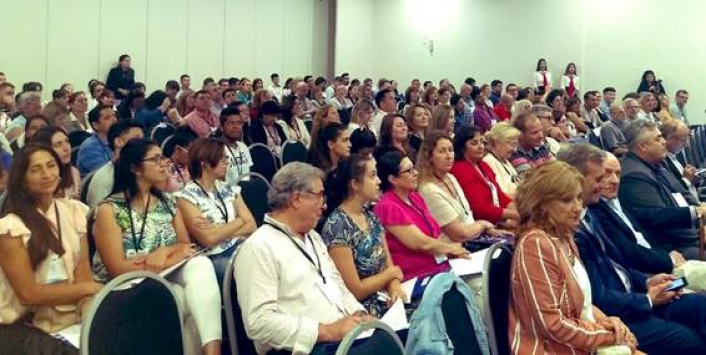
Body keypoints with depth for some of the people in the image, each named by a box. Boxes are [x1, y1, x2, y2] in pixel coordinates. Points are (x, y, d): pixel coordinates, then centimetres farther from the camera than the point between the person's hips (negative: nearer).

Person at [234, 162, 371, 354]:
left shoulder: (313, 237, 20)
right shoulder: (259, 248, -9)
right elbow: (260, 322, -18)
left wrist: (359, 315, 2)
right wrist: (327, 331, -19)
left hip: (346, 334, 8)